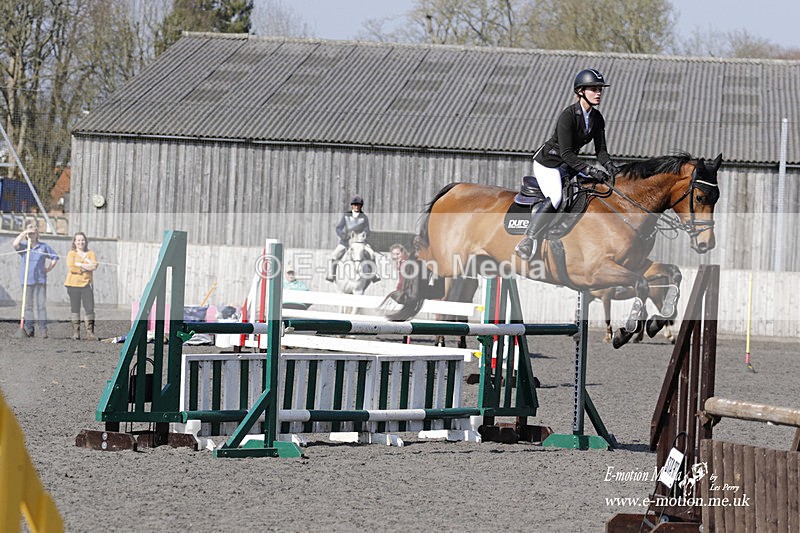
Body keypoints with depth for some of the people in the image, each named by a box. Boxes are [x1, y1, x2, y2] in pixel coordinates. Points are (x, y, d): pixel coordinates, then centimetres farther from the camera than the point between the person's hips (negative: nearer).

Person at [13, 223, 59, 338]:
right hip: (26, 280, 1)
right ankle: (29, 329, 6)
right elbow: (15, 244, -15)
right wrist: (22, 234, -24)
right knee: (28, 305, 3)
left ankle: (43, 330, -7)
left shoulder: (43, 246, 8)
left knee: (41, 305, -6)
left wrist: (49, 268, 2)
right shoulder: (23, 247, 6)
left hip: (40, 280, -1)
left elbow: (55, 257, 14)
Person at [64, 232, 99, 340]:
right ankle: (76, 332, 5)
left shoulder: (90, 253, 11)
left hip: (86, 284, 1)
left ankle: (90, 332, -2)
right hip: (73, 284, -1)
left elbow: (94, 266, -5)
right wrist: (87, 266, -7)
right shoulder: (71, 254, 6)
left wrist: (79, 264, -9)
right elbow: (71, 268, -10)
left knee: (90, 308, -6)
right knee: (75, 308, 1)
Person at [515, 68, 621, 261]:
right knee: (555, 198, -31)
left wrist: (610, 167, -19)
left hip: (568, 165, 9)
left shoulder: (597, 118, -1)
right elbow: (566, 153, -28)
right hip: (547, 162, -9)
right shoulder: (568, 116, -24)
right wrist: (591, 171, -35)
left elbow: (600, 149, 2)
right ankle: (529, 239, -29)